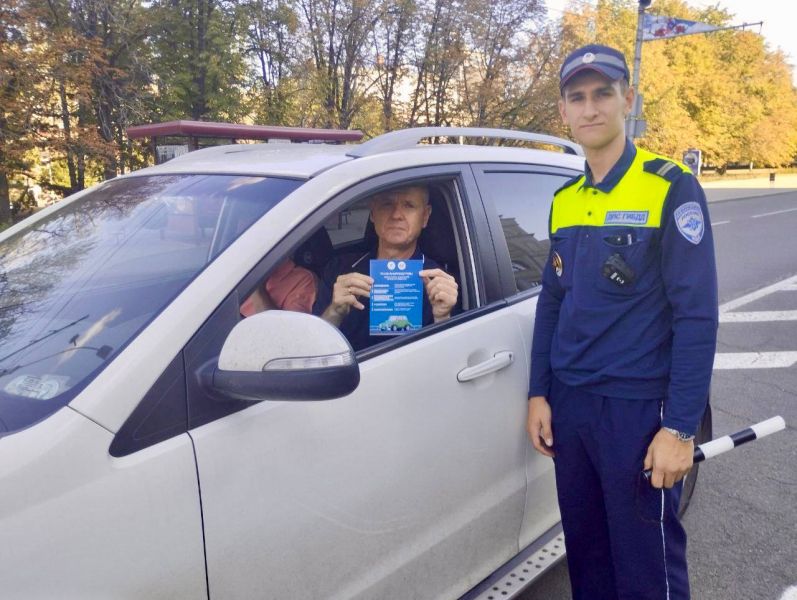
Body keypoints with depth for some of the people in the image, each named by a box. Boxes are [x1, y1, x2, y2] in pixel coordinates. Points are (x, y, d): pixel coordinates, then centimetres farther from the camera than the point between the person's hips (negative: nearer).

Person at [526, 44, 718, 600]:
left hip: (637, 408, -5)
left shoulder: (671, 188, -9)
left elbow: (697, 316, -13)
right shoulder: (564, 199, 9)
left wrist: (680, 428, -17)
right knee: (585, 555, 17)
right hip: (568, 405, 5)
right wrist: (539, 394, 8)